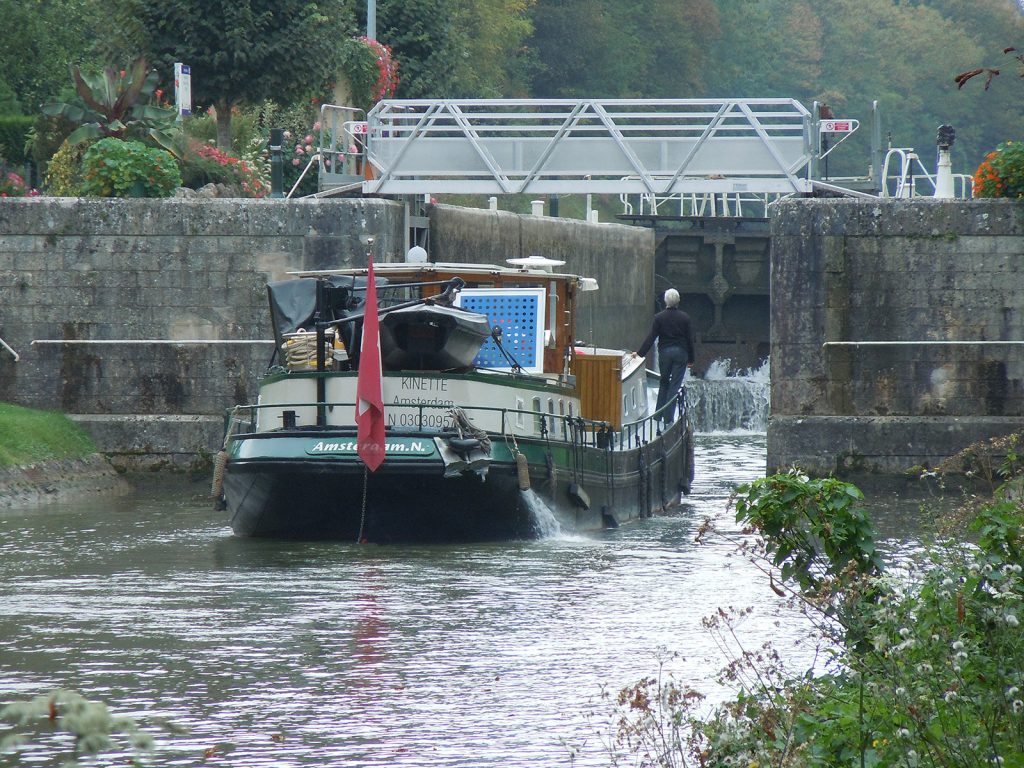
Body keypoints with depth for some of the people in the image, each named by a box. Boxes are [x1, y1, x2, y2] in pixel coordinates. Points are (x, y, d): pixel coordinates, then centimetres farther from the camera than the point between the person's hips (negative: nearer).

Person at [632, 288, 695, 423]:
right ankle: (669, 417, -1)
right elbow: (690, 339, 0)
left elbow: (651, 337, -7)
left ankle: (659, 414, 15)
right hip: (681, 353, 0)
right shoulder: (684, 317, -4)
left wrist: (640, 353, 0)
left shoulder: (659, 317, -6)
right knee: (675, 385, 1)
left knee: (664, 383, 16)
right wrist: (690, 359, 9)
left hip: (664, 352, 0)